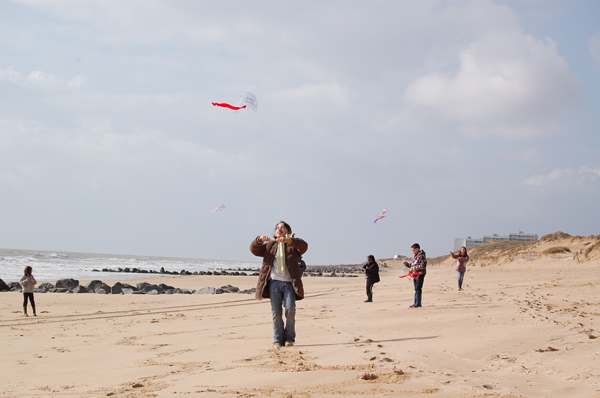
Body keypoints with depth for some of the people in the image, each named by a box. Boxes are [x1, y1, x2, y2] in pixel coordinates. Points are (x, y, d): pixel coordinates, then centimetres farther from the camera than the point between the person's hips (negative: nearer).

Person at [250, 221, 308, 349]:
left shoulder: (293, 245, 14)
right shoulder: (269, 245, 21)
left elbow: (304, 246, -8)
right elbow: (254, 249, 8)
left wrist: (289, 240, -25)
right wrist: (259, 240, -14)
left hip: (289, 282, -2)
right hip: (274, 282, 2)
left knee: (290, 309, -13)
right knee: (276, 312, -3)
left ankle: (289, 338, 0)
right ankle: (278, 340, 5)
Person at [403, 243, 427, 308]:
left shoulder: (421, 256, -12)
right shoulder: (414, 256, 16)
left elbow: (423, 266, -21)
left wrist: (414, 268, -20)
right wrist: (406, 264, 8)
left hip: (420, 274, -9)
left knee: (418, 289, -8)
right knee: (416, 289, 11)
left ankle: (418, 304, -7)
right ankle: (415, 303, 16)